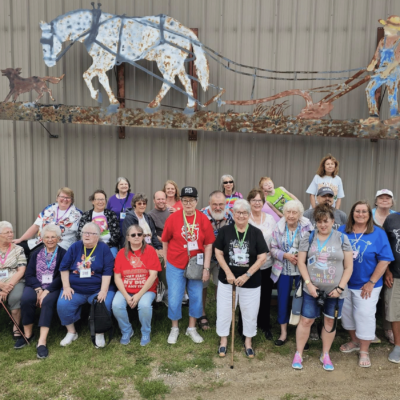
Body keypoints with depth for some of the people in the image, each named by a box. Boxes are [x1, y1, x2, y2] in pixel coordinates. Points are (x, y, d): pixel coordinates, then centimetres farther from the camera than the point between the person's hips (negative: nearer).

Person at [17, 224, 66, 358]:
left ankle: (42, 341, -35)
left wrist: (47, 291, -18)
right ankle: (28, 334, -9)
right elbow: (29, 274, 6)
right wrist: (38, 289, -12)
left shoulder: (63, 254, 4)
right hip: (35, 286, 3)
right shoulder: (36, 253, 16)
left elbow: (61, 276, -7)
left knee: (47, 301, -34)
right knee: (26, 299, -28)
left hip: (54, 287, -3)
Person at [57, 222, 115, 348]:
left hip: (98, 289, -2)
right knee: (62, 304, -21)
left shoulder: (104, 248, -2)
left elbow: (107, 271, -7)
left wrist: (103, 291, -16)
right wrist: (66, 287, -2)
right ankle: (71, 332, 5)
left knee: (104, 304, -29)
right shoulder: (75, 247, 5)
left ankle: (99, 334, -2)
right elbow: (64, 267, 8)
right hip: (75, 289, 3)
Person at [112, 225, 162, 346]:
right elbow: (117, 277, 1)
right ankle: (127, 331, 4)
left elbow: (153, 275, -9)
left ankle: (146, 333, -1)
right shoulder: (122, 253, 4)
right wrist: (126, 296, -13)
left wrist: (139, 295, -15)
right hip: (125, 290, 2)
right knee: (116, 305, -25)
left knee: (145, 305, -31)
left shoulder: (149, 250, -3)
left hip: (146, 290, -2)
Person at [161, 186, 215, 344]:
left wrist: (206, 268, -7)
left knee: (196, 297, 11)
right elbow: (165, 241, 1)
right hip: (175, 265, -1)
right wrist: (166, 261, 4)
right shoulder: (173, 218, -9)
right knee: (174, 299, 5)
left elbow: (208, 244, -5)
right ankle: (174, 329, 28)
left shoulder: (203, 219, -7)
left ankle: (192, 328, 31)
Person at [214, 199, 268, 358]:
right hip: (227, 280, 0)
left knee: (250, 312, 12)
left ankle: (248, 341, 32)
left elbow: (262, 257, -7)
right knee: (224, 310, 10)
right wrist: (228, 273, -12)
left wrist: (247, 275, -14)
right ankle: (223, 340, 31)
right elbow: (218, 253, -2)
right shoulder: (225, 231, -4)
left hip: (251, 282, 0)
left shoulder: (256, 233, -6)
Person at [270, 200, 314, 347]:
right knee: (283, 300, 8)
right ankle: (283, 333, 24)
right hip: (283, 270, 2)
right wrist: (285, 255, -15)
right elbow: (273, 248, 1)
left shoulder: (307, 227, -8)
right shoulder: (279, 227, -2)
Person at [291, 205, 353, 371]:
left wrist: (340, 288, -8)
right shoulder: (308, 237, 0)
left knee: (330, 321, 11)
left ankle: (325, 355, 29)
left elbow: (348, 266, -1)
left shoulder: (342, 239, -2)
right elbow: (301, 262, -1)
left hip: (334, 291, 0)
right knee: (306, 320, 4)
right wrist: (309, 284, -9)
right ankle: (298, 354, 20)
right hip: (312, 289, 0)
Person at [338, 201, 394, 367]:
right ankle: (354, 341, 37)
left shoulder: (378, 234, -8)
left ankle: (364, 351, 18)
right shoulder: (342, 231, 0)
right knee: (347, 313, 15)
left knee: (365, 316, 0)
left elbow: (385, 260, -9)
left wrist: (372, 282, -12)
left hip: (366, 285, -3)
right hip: (345, 283, 3)